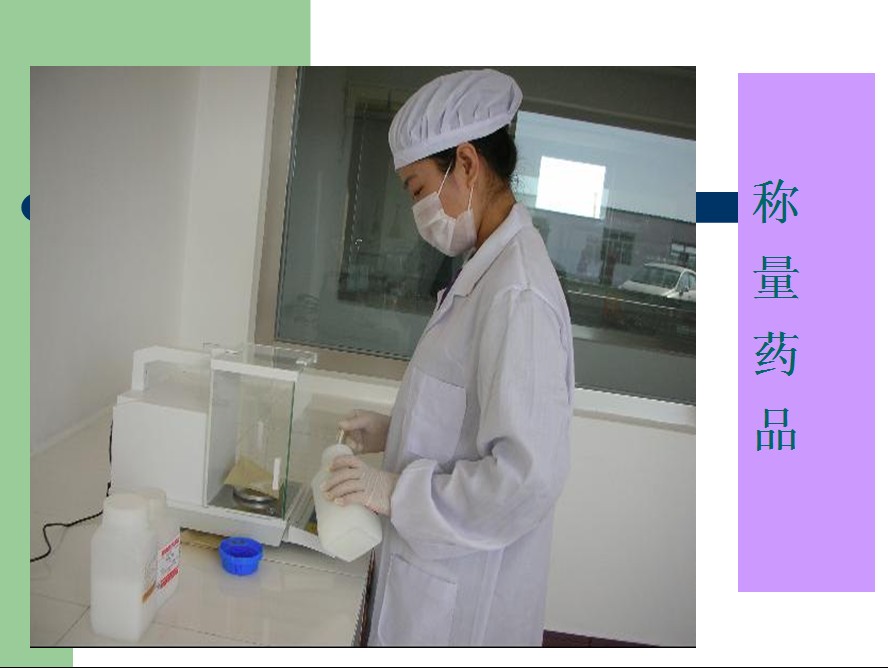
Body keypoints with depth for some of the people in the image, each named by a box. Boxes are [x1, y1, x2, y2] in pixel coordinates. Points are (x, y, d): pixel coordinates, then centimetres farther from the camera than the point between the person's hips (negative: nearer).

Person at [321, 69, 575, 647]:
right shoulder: (490, 271, 5)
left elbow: (529, 473, -29)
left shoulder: (517, 293, -26)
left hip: (466, 586, -8)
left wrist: (398, 491, -20)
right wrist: (395, 433, 5)